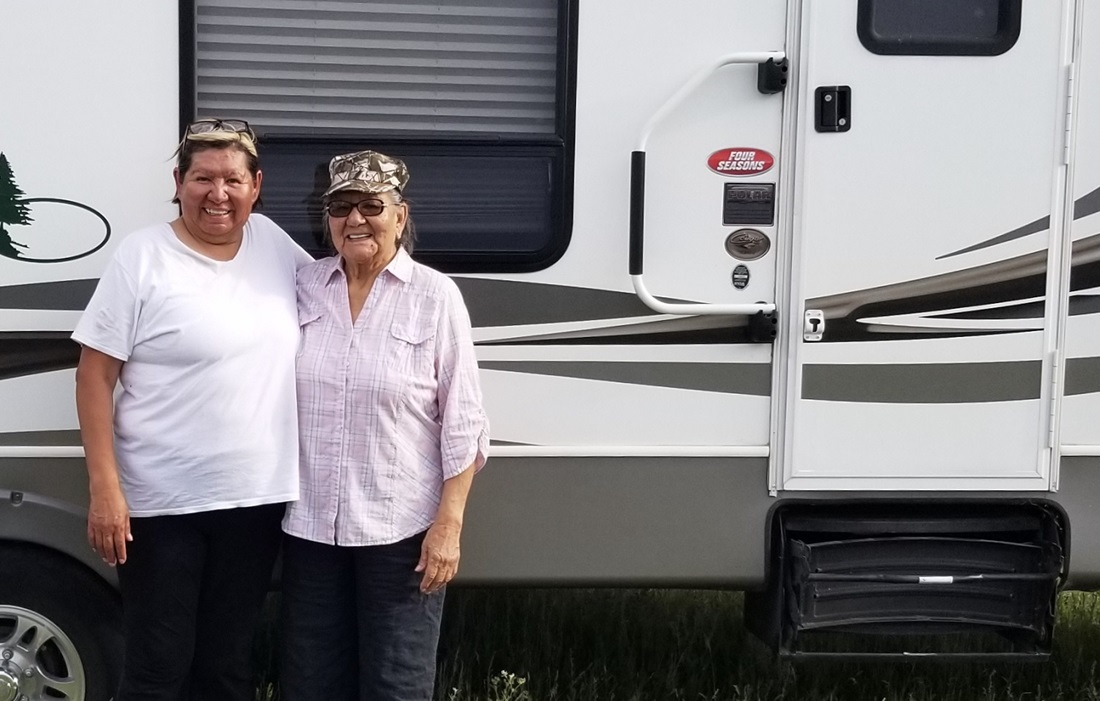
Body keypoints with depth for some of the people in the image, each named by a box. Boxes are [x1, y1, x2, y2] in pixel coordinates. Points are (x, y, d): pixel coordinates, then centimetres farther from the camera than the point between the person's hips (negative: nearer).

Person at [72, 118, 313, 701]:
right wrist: (104, 487, -15)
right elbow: (95, 376, -9)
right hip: (161, 503, -4)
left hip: (257, 499, 4)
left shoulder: (272, 243, 5)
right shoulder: (141, 258, -9)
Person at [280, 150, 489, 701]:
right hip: (311, 526, 4)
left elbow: (462, 424, -6)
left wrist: (448, 524, -11)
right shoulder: (304, 287, 4)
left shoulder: (435, 296, -6)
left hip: (401, 529, -3)